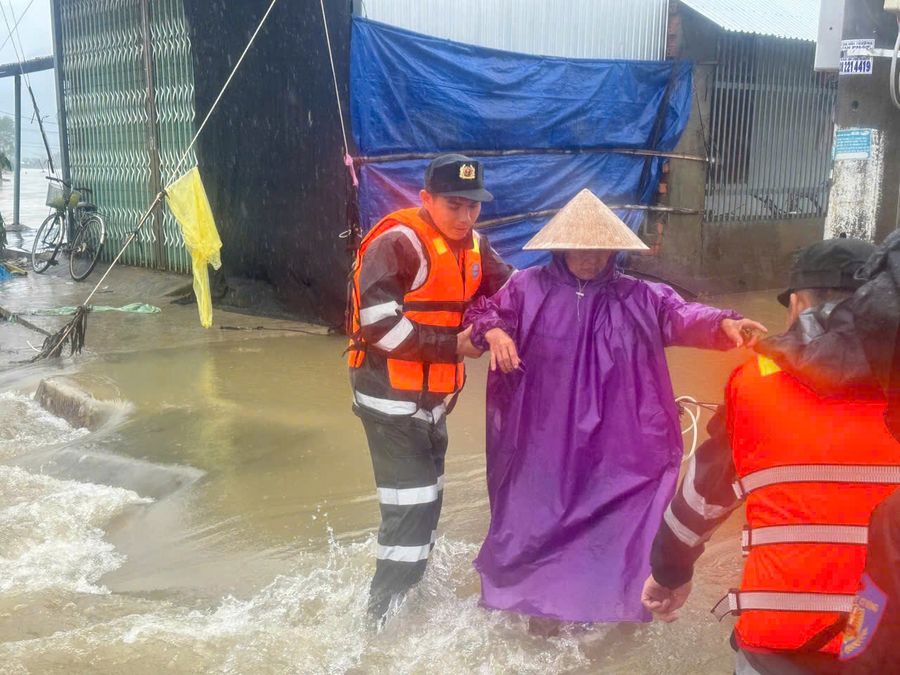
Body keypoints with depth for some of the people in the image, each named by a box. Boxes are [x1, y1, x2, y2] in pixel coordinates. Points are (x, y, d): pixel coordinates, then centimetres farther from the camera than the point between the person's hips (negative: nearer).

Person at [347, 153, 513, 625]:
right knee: (412, 505, -7)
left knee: (426, 499, 21)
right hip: (391, 395, -9)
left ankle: (407, 591, 41)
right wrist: (453, 345, -22)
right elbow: (378, 324, -26)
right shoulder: (397, 244, -20)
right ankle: (383, 614, 8)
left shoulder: (472, 246, 6)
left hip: (432, 395, 9)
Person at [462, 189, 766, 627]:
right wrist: (493, 331, -18)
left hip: (616, 442, 0)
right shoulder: (529, 288, 0)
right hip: (545, 438, 0)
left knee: (615, 514, 4)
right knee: (541, 515, 12)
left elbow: (681, 315, -10)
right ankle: (544, 605, 33)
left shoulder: (638, 297, 1)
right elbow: (484, 311, 6)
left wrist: (723, 323, -31)